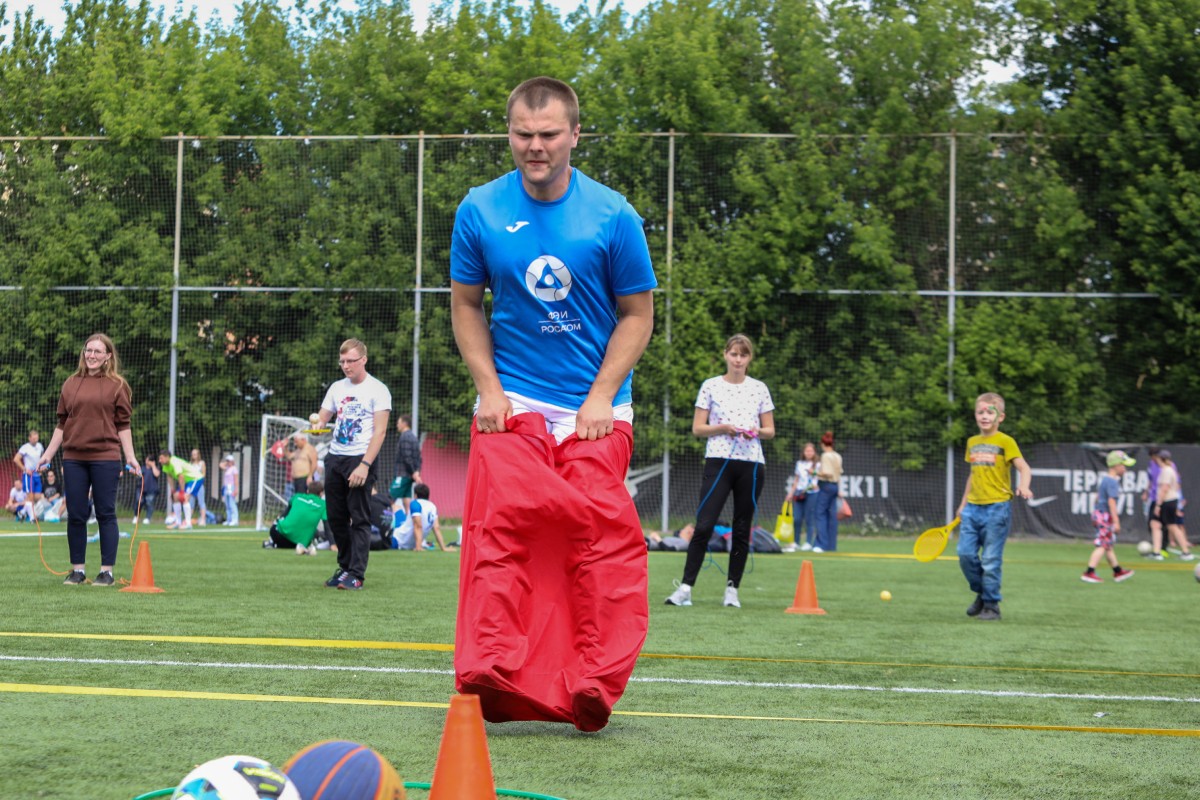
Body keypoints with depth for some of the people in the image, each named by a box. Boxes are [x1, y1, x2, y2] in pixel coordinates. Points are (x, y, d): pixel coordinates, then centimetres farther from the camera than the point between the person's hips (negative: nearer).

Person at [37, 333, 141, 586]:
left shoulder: (117, 385, 3)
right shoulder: (71, 385, 11)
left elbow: (123, 425, 3)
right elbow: (62, 424, 14)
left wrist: (130, 456, -4)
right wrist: (48, 454, 10)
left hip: (105, 458, -3)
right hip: (73, 458, 3)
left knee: (105, 514, -1)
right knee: (75, 515, 4)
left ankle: (107, 571, 4)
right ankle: (78, 570, 13)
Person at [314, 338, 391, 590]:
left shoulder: (377, 390, -4)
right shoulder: (337, 388, 15)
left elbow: (380, 431, -9)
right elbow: (321, 420, 17)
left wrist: (364, 465, -18)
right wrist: (318, 426, -9)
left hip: (360, 458, -6)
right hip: (334, 457, 6)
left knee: (359, 518, -7)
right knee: (336, 517, 7)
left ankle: (356, 574, -7)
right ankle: (345, 567, 19)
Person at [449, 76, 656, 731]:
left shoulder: (612, 216, -4)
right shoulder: (480, 211, 0)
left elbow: (636, 314, 3)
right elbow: (465, 306, 10)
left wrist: (601, 397, -7)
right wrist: (489, 389, -1)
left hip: (594, 408, -1)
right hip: (511, 404, 1)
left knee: (599, 537, -10)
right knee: (499, 529, -13)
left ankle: (593, 689, -8)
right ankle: (487, 681, -14)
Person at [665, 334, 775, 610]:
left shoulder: (759, 389, 10)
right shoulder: (711, 386, 5)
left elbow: (770, 431, 13)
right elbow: (697, 428, 3)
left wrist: (756, 432, -8)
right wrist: (724, 428, -12)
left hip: (751, 464, 2)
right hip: (719, 462, -2)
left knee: (742, 529, 4)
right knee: (704, 525, -11)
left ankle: (732, 588, 11)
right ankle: (686, 587, -9)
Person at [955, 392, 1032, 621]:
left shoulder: (1005, 442, -5)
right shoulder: (972, 442, 13)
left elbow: (1024, 468, -14)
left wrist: (1023, 486, -34)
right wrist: (963, 503, 23)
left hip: (997, 507, -6)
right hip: (973, 507, 6)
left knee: (990, 560, -4)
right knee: (966, 554, 0)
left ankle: (991, 605, 6)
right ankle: (981, 593, 20)